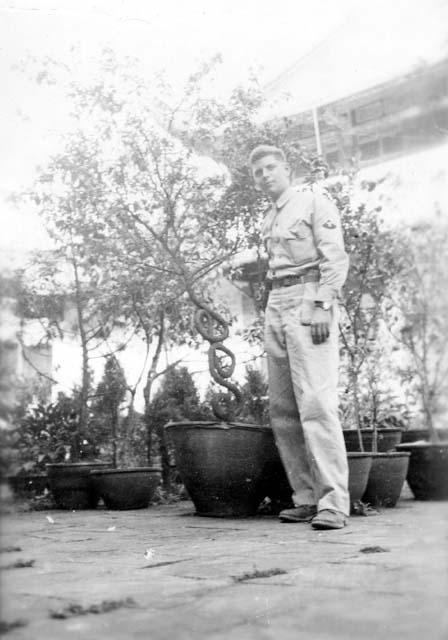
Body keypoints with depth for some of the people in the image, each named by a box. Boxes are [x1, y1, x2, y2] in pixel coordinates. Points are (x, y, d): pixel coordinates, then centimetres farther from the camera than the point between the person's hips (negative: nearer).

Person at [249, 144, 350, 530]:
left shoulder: (315, 204, 3)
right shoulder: (268, 220, 24)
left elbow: (335, 258, -7)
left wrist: (322, 306, -18)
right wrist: (274, 315, 12)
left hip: (309, 301, -8)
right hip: (275, 307, 8)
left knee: (316, 402, -17)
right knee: (282, 410, 2)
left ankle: (333, 502, -19)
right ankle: (306, 498, 6)